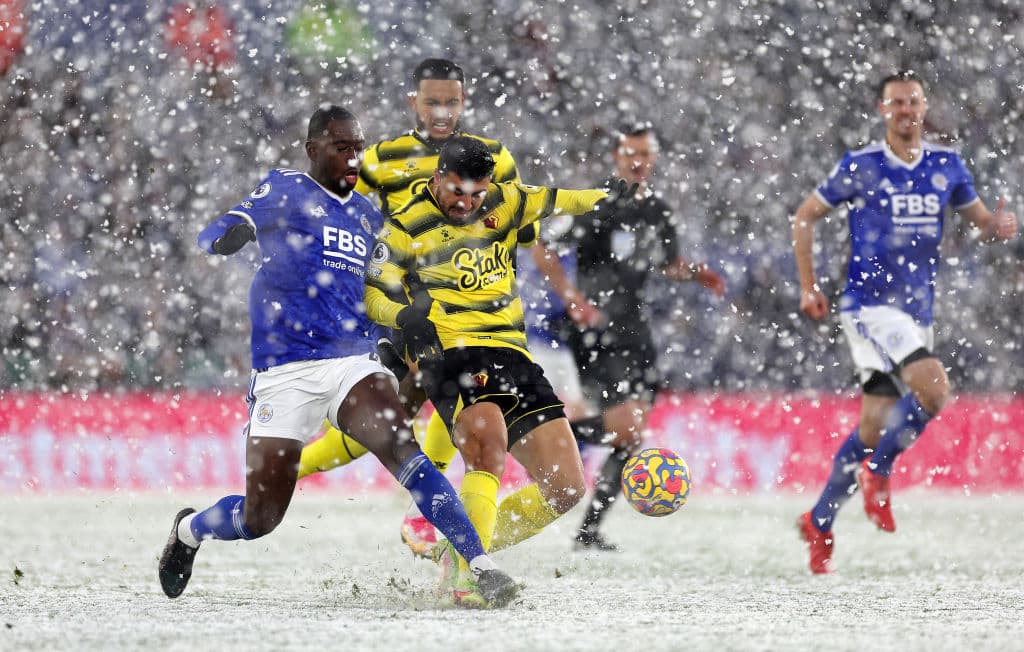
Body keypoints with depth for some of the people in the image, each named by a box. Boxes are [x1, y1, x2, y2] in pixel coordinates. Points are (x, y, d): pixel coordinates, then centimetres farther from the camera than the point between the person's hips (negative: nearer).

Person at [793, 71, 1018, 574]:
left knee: (874, 426, 5)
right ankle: (877, 472, -4)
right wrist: (809, 287, 0)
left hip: (917, 310, 5)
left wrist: (998, 226, -10)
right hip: (869, 303, -5)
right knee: (933, 386, -25)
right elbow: (805, 217, 3)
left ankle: (819, 523, 17)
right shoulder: (861, 167, -6)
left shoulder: (946, 166, 6)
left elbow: (980, 219, 15)